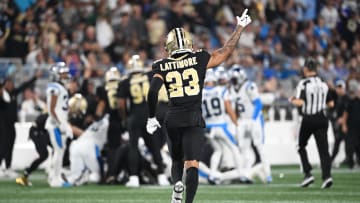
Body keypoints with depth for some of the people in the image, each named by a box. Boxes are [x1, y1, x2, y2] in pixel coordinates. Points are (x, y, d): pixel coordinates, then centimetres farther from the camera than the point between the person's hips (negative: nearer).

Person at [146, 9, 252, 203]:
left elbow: (153, 92, -8)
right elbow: (227, 50, 9)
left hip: (173, 119, 1)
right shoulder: (200, 60, 1)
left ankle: (177, 182, -8)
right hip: (194, 119, -1)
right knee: (192, 163, -7)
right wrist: (240, 27, 21)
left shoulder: (162, 66, 2)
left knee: (176, 160, 22)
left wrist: (151, 118, 3)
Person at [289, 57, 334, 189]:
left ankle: (308, 173, 6)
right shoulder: (323, 84, 5)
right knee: (323, 149, 1)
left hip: (308, 119, -3)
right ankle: (327, 175, -15)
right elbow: (331, 104, 11)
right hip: (322, 118, 3)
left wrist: (292, 100, -2)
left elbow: (300, 102, -22)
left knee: (301, 146, 16)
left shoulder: (304, 84, -12)